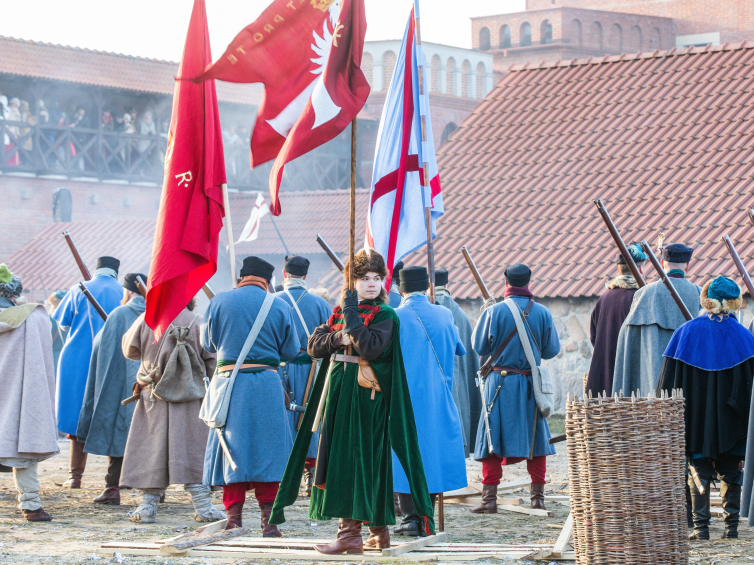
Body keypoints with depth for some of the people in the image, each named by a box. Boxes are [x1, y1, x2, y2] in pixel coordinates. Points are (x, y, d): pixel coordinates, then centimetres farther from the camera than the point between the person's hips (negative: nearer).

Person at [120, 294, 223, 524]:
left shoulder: (147, 319, -4)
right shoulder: (198, 322, -4)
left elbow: (129, 350, 8)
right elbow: (212, 361, -2)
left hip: (153, 396, 0)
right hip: (191, 398, 0)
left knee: (151, 450, 7)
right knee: (193, 449, 4)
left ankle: (148, 506, 8)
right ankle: (203, 507, 3)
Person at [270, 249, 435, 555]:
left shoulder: (385, 315, -5)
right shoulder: (340, 311, 15)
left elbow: (370, 348, -21)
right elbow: (314, 345, 7)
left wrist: (352, 316, -18)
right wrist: (339, 337, -10)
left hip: (365, 396, -7)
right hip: (339, 394, 7)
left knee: (353, 459, -11)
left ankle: (350, 533, -11)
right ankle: (379, 531, 19)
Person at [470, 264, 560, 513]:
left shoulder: (493, 312, -9)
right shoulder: (542, 313, -2)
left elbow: (479, 347, -2)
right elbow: (552, 350, 6)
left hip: (500, 382, -2)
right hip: (531, 383, 2)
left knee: (493, 439, 2)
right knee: (535, 437, 11)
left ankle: (489, 498, -3)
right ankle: (538, 497, 11)